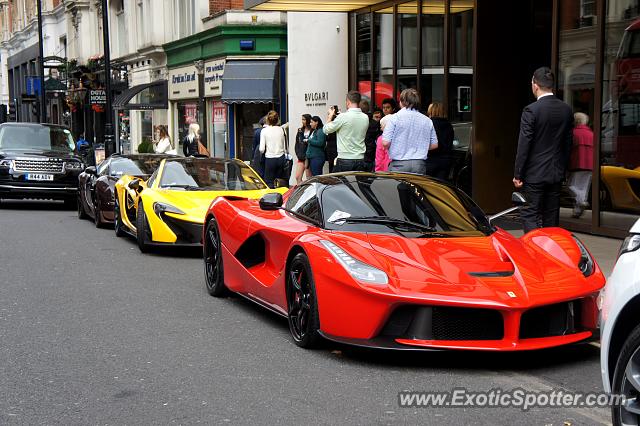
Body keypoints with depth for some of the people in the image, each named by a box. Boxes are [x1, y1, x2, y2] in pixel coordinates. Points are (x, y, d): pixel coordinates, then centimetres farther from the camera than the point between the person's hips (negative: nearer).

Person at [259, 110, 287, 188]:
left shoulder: (264, 130, -6)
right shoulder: (281, 130, 2)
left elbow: (262, 149, -7)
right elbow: (284, 147, 5)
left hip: (270, 159, -3)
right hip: (281, 158, 3)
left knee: (269, 182, 2)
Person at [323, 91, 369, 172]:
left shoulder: (343, 117, -12)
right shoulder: (365, 118, 5)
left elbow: (326, 130, -1)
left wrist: (330, 117, 17)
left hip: (344, 160, -5)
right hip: (360, 160, 5)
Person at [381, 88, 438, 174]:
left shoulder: (395, 118, -4)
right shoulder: (427, 120, 8)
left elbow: (385, 143, -8)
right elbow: (434, 145, 13)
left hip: (399, 164, -3)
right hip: (420, 165, 4)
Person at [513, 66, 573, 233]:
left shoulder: (531, 110, -14)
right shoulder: (566, 109, 4)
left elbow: (524, 145, -13)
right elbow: (568, 143, 10)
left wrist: (517, 175, -8)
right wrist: (562, 168, 19)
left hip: (535, 174, -6)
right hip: (556, 173, 6)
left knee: (530, 215, -1)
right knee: (552, 217, 12)